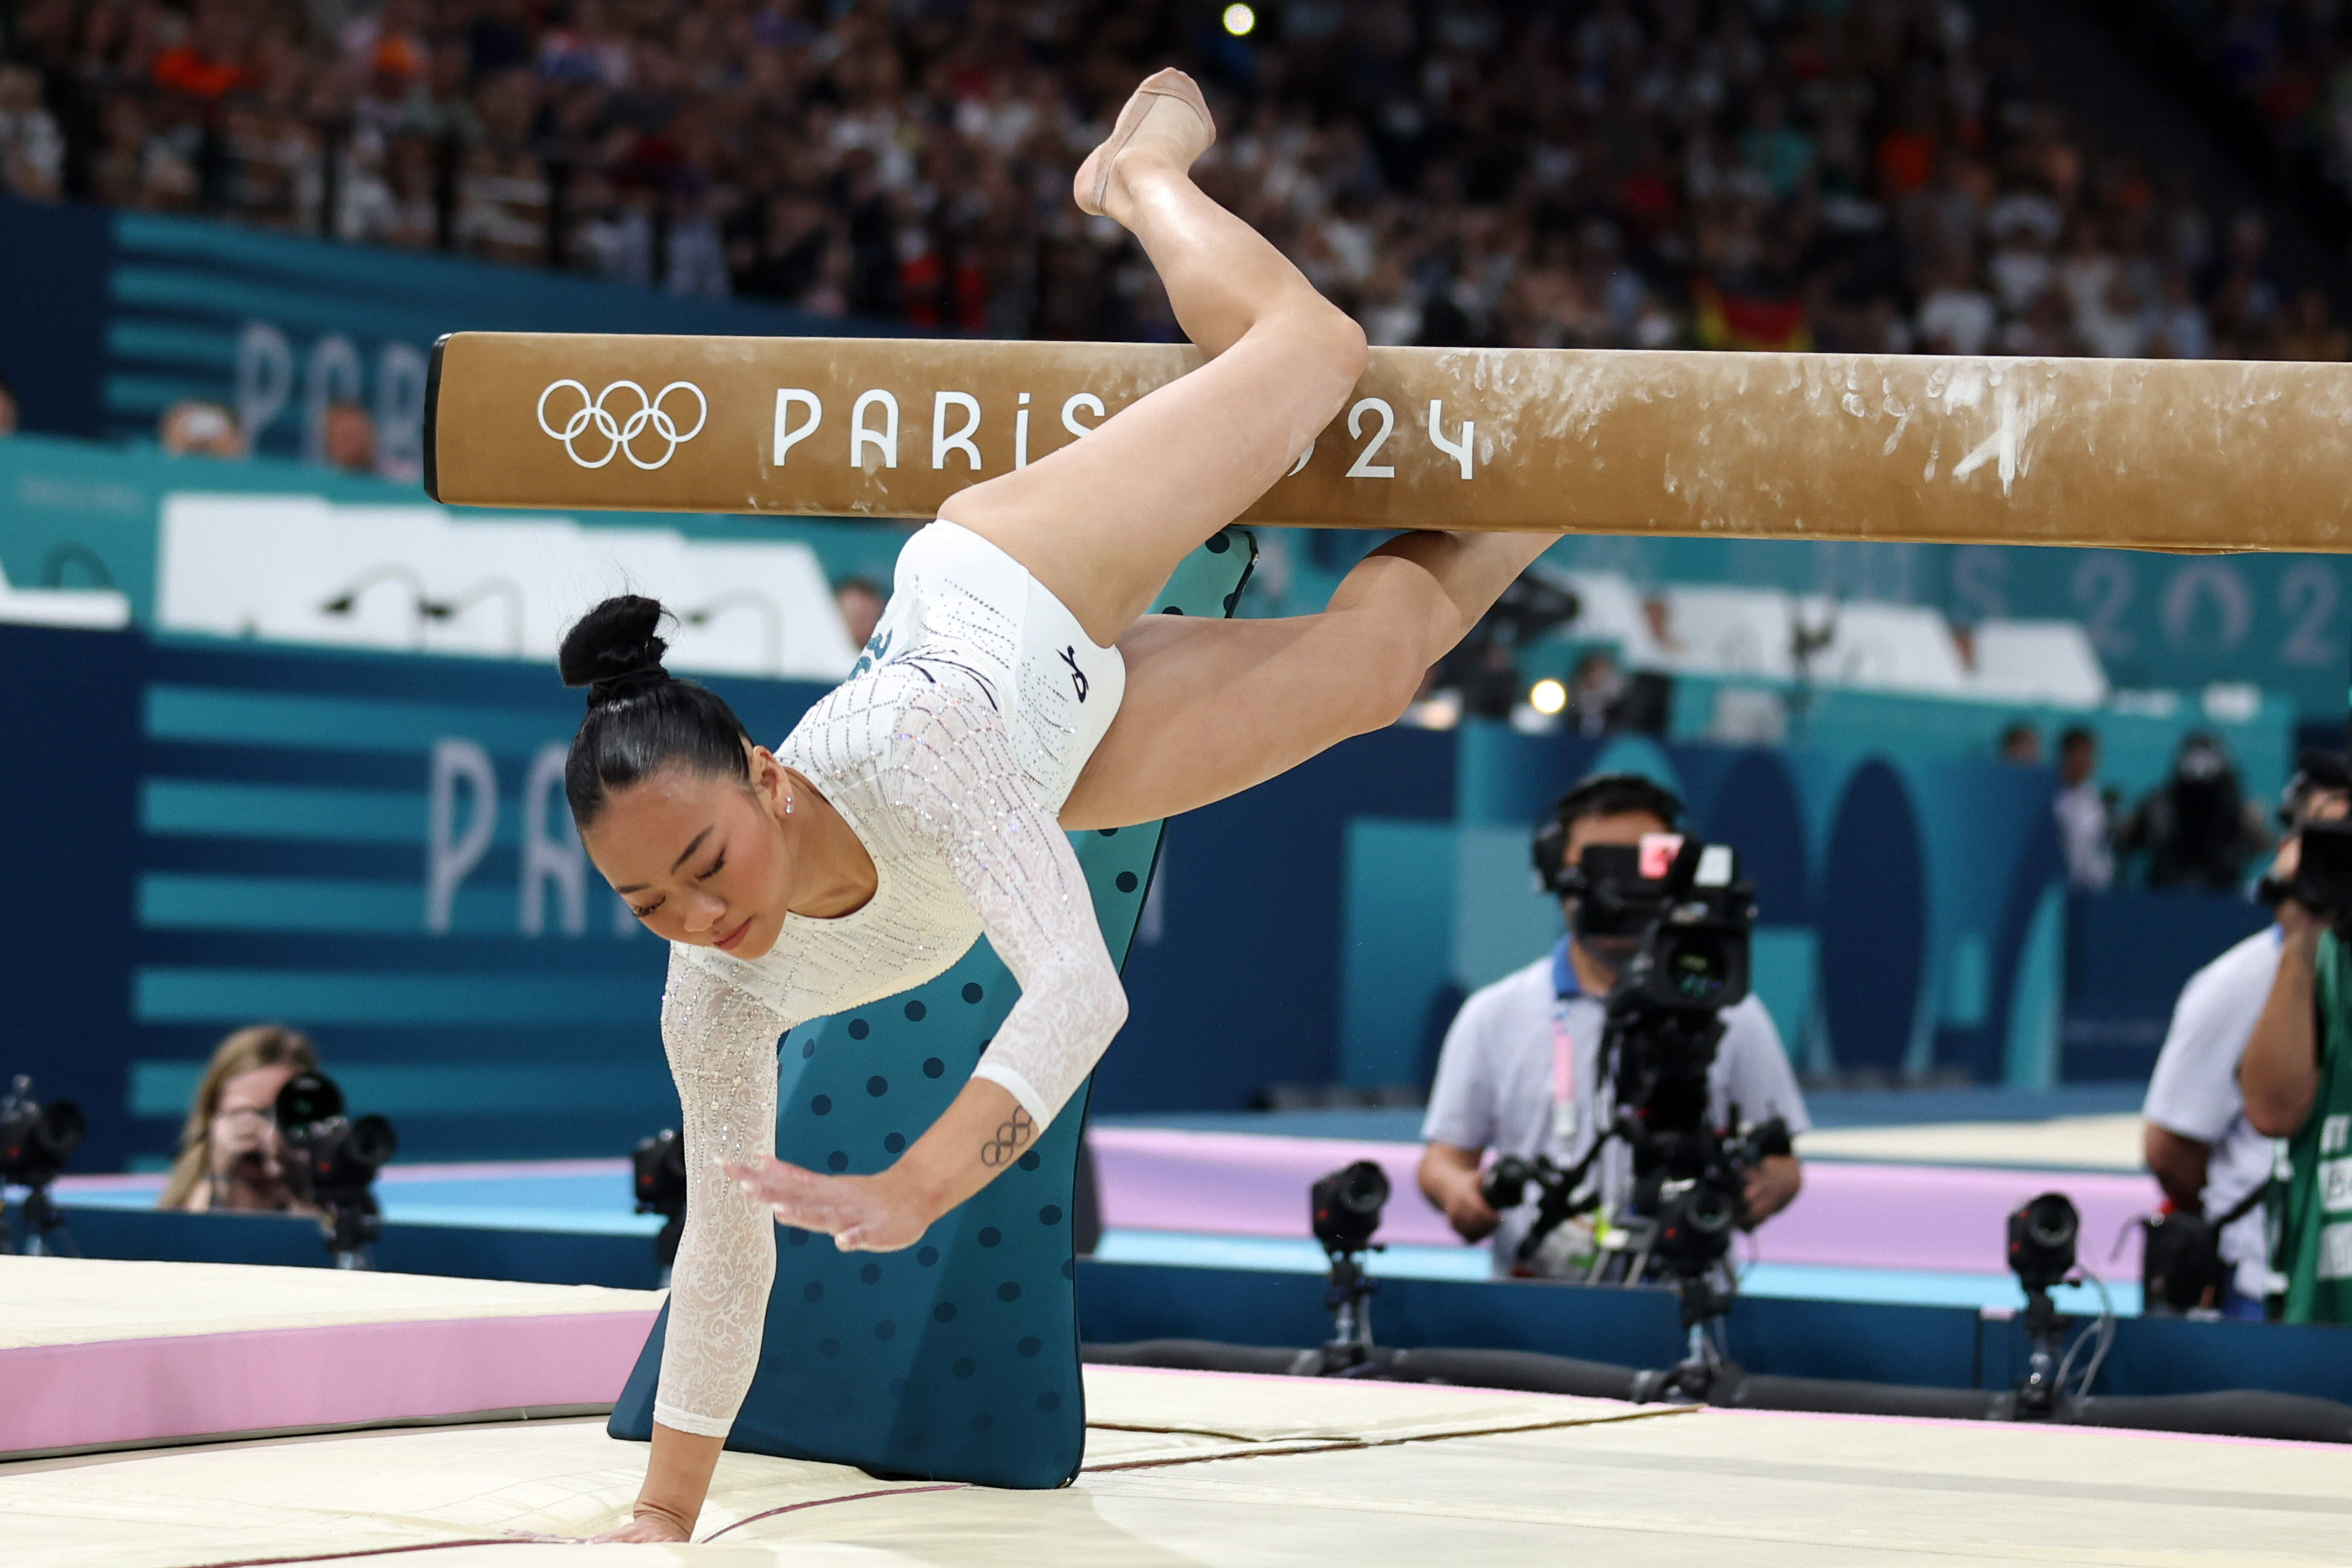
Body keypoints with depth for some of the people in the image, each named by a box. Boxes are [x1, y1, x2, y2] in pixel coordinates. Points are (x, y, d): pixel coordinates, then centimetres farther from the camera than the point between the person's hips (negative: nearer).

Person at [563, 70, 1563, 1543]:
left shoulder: (912, 745, -49)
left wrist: (913, 1191, -70)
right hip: (1044, 746, 3)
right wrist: (664, 1513, -22)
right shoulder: (724, 997, -33)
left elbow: (1081, 989, -56)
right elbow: (725, 1247, -21)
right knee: (1381, 650, 16)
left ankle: (1144, 168, 42)